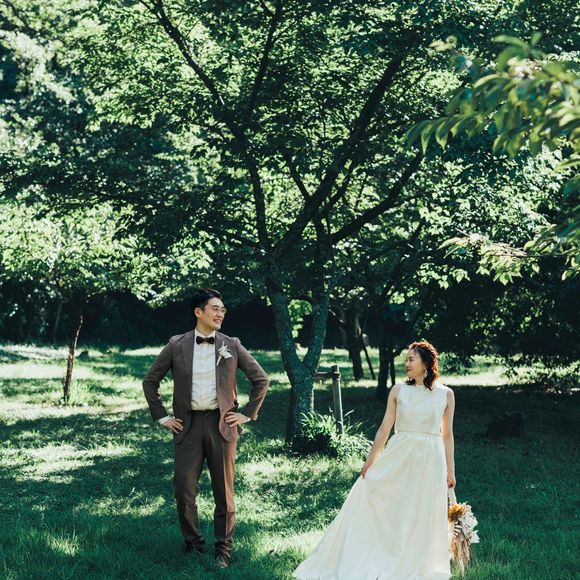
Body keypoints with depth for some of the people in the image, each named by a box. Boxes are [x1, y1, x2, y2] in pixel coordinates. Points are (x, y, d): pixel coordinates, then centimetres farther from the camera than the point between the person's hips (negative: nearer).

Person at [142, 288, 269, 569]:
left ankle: (223, 550, 16)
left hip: (222, 424, 0)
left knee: (224, 491, 4)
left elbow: (261, 380, 9)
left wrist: (247, 414, 3)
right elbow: (150, 381, 10)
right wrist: (162, 417, 5)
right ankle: (192, 543, 18)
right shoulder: (176, 346, 2)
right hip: (188, 425, 0)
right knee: (183, 489, -2)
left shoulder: (231, 345, 4)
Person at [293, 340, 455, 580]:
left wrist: (450, 469, 9)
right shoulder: (398, 390, 2)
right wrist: (370, 461, 3)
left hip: (431, 460, 0)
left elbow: (447, 434, 8)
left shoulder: (445, 394, 2)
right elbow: (385, 428, 4)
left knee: (424, 517, 6)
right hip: (399, 456, 0)